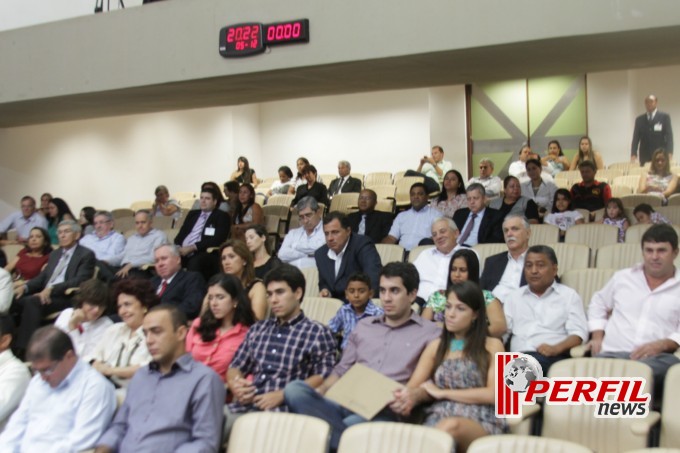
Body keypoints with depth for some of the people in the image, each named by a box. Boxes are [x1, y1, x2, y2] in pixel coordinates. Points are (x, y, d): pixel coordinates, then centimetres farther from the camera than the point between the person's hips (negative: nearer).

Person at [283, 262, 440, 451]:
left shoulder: (430, 333, 9)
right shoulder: (363, 326, 25)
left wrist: (413, 397, -22)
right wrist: (319, 392, 4)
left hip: (385, 413, -6)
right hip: (347, 403, 6)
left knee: (352, 425, -41)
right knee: (294, 389, -25)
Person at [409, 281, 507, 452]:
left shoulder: (492, 346, 11)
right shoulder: (436, 346, 21)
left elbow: (493, 394, -2)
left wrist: (442, 393, -3)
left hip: (482, 422, -2)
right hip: (439, 418, 2)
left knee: (451, 426, -40)